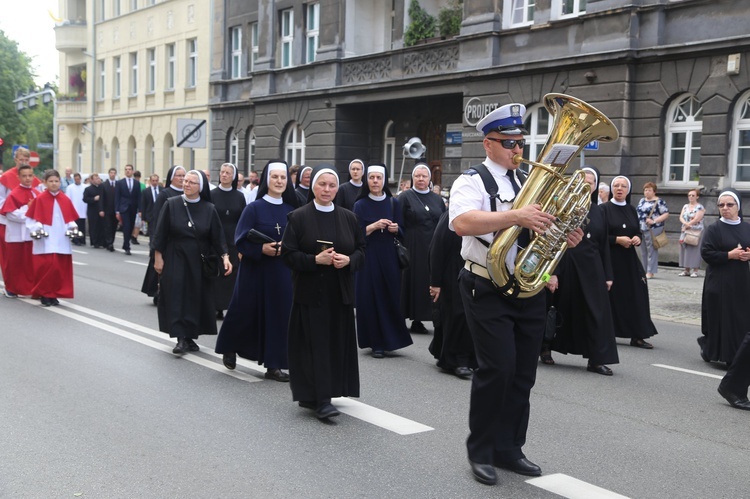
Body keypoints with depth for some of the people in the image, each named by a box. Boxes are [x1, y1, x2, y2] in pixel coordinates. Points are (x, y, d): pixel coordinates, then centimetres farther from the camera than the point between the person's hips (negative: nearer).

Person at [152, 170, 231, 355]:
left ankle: (190, 336, 17)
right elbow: (161, 233, -1)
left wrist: (224, 256, -14)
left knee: (196, 298, 5)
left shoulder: (209, 209, -2)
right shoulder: (171, 204, -4)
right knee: (177, 298, -5)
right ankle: (181, 338, -4)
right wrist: (158, 257, -4)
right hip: (175, 260, -1)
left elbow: (217, 237, -1)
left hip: (199, 262, 2)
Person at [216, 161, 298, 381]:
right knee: (246, 313, 7)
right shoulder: (254, 208, -5)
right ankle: (229, 348, 34)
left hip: (282, 272, 3)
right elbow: (240, 239, -7)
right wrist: (261, 249, -21)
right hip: (255, 271, -3)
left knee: (279, 314, 1)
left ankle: (273, 365, 9)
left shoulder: (291, 210, 6)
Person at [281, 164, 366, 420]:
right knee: (317, 344, -8)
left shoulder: (348, 217, 8)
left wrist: (348, 260, -11)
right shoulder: (298, 217, -2)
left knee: (337, 344, 5)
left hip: (340, 293, 4)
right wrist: (315, 259, -19)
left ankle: (313, 395, 18)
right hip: (311, 291, -4)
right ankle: (321, 400, -7)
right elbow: (288, 254, -5)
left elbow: (361, 249, 11)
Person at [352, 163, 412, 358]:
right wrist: (374, 226, -18)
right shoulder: (360, 205, 0)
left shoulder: (393, 203, 6)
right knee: (370, 298, -3)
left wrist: (395, 229, -13)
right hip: (368, 257, -2)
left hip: (389, 256, 2)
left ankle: (390, 339, 18)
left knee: (391, 297, 2)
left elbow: (401, 232, 8)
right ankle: (376, 343, 5)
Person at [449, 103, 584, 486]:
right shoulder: (472, 181, -7)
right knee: (497, 368, -10)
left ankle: (509, 448, 24)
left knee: (523, 374, 10)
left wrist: (567, 237, -4)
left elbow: (545, 229, 19)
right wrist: (515, 216, -36)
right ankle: (480, 452, 8)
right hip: (488, 291, -6)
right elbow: (462, 222, -27)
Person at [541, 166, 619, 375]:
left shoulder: (598, 212, 8)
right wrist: (552, 272, -17)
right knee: (561, 310, 8)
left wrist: (608, 275, 6)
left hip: (592, 268, 4)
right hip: (566, 265, -4)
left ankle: (596, 359, 3)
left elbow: (604, 245, 11)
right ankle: (545, 347, 28)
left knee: (596, 312, -1)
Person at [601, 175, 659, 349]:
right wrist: (617, 239, -17)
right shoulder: (604, 209, -3)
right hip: (609, 259, -4)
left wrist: (637, 239, -5)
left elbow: (638, 232, 16)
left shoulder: (631, 210, 12)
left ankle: (637, 336, 3)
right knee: (611, 296, -1)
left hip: (629, 260, 5)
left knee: (635, 295, -1)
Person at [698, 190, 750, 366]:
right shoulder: (714, 229, -3)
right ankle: (717, 353, 12)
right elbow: (706, 253, -10)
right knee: (721, 318, -3)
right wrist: (730, 255, -16)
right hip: (720, 282, -4)